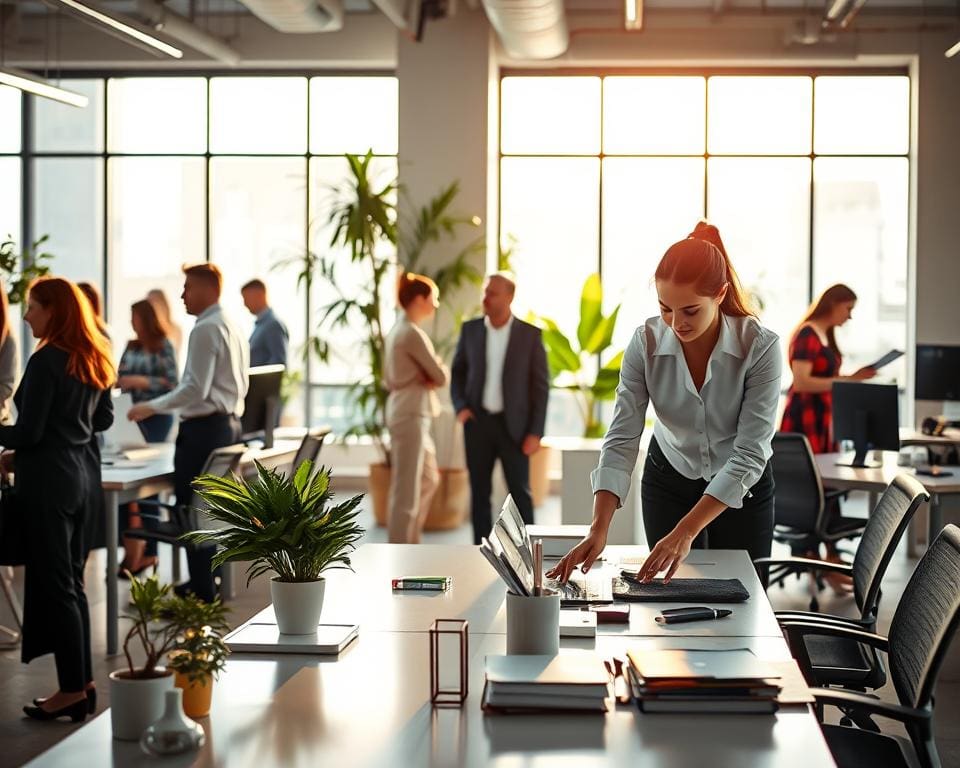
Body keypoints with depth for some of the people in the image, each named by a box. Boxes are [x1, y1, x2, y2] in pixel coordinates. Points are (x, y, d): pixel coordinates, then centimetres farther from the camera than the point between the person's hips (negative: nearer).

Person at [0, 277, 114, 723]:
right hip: (81, 476, 8)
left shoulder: (46, 361, -16)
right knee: (71, 582, 14)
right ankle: (83, 682, 18)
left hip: (48, 481, -8)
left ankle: (73, 689, 3)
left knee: (54, 585, -1)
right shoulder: (95, 361, 9)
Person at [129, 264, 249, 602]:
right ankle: (203, 583, 24)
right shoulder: (232, 327, 13)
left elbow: (196, 389, -21)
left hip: (203, 427, -10)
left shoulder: (205, 330, -15)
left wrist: (152, 407, -13)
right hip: (229, 422, 10)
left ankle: (202, 591, -1)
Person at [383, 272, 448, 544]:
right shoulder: (412, 333, -16)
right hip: (411, 415, -10)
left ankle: (410, 546, 26)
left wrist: (427, 376, 2)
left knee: (429, 480, 20)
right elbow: (440, 376, -14)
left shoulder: (397, 330, 13)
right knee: (407, 488, -5)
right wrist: (441, 369, 8)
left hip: (404, 412, 10)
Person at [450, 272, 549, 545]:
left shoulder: (530, 334, -6)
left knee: (520, 494, -2)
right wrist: (460, 407, -6)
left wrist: (536, 432, -10)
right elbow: (458, 372, 12)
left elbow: (540, 386, -4)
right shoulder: (470, 329, 2)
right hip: (478, 422, 2)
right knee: (479, 493, 5)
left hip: (513, 425, -2)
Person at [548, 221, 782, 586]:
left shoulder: (760, 347, -28)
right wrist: (598, 530, -34)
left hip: (742, 489, -1)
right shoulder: (646, 342, -21)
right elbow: (621, 440, -22)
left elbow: (750, 453, -29)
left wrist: (685, 532, -36)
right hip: (668, 480, 1)